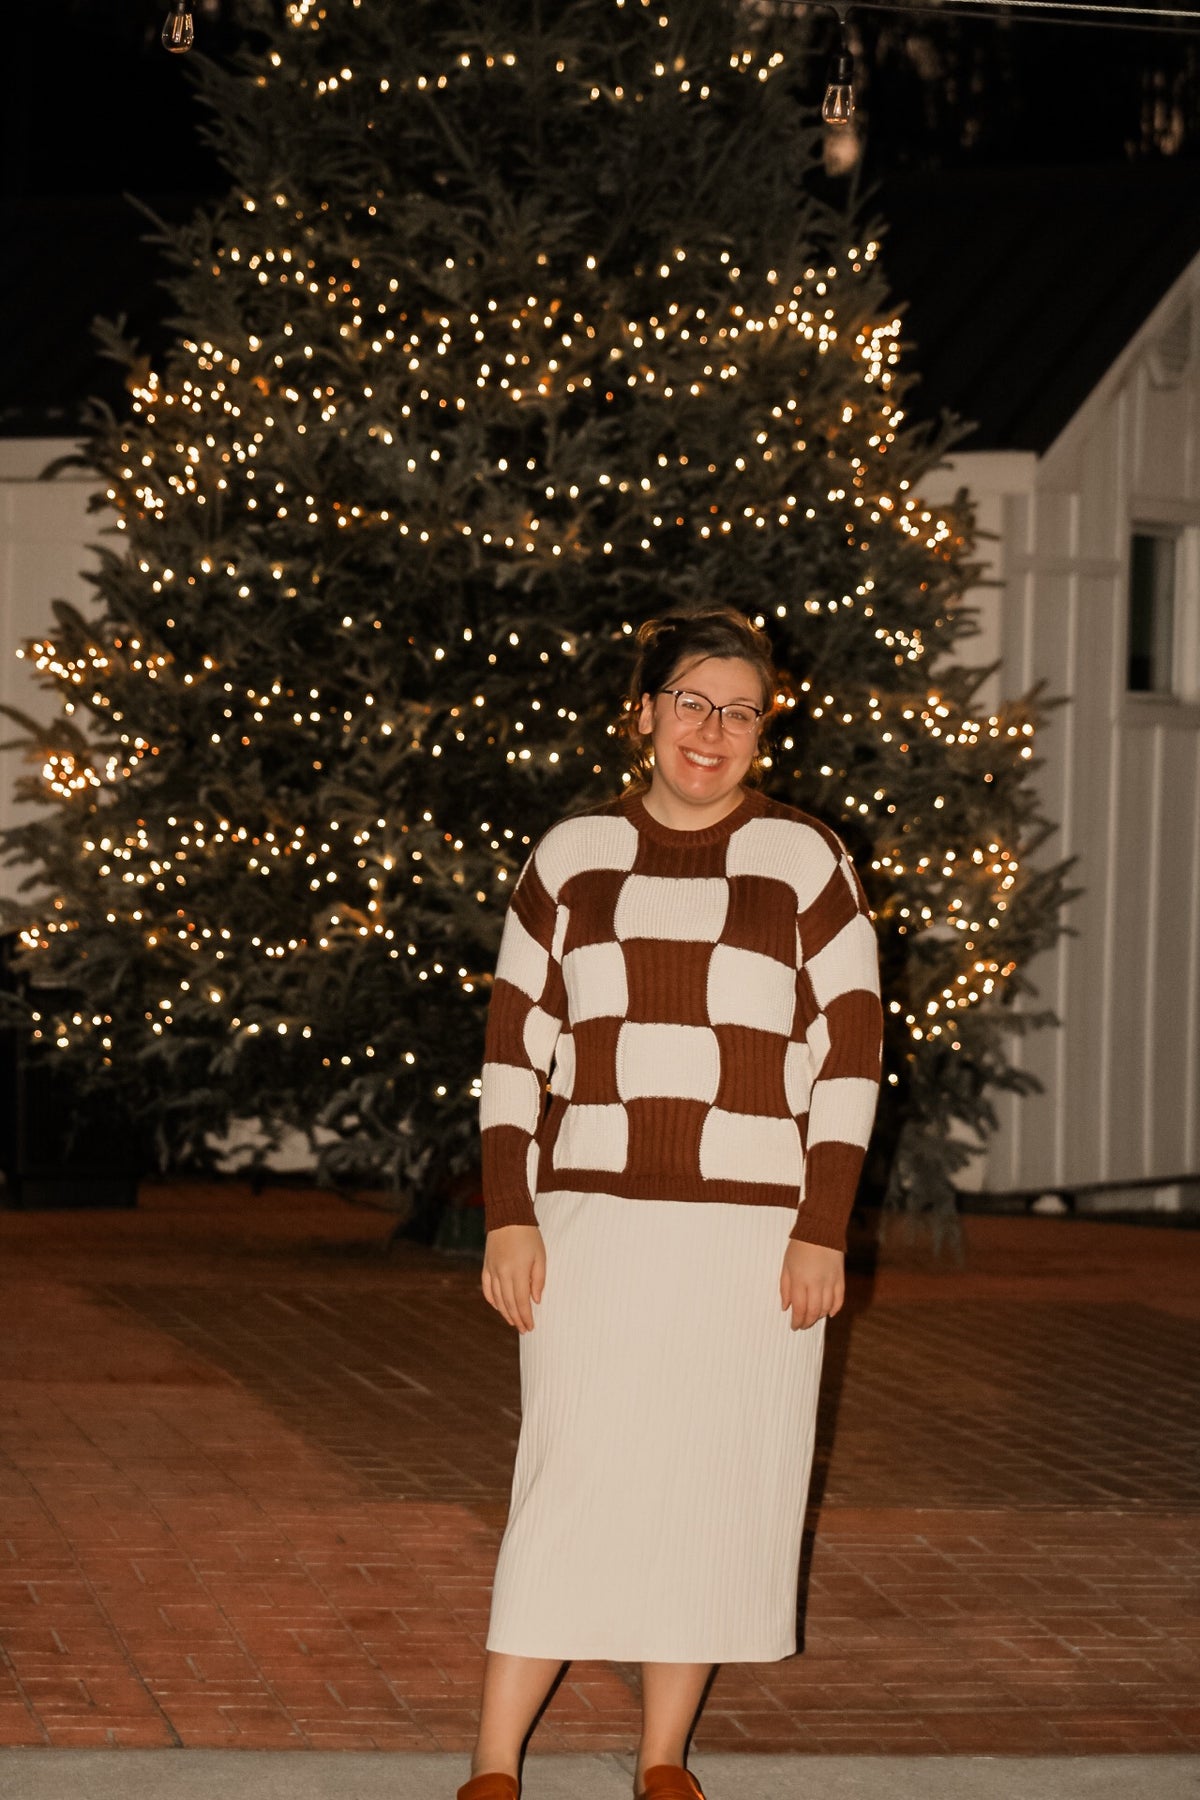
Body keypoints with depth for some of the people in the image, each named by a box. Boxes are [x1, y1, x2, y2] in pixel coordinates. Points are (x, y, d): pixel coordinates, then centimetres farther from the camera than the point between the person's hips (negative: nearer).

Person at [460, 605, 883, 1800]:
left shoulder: (806, 863, 2)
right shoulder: (571, 858, 6)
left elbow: (849, 1051, 1)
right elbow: (513, 1044, 7)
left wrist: (822, 1231, -6)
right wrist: (508, 1217, -2)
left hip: (753, 1230, 0)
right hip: (593, 1219, 0)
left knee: (713, 1485, 4)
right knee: (573, 1480, -4)